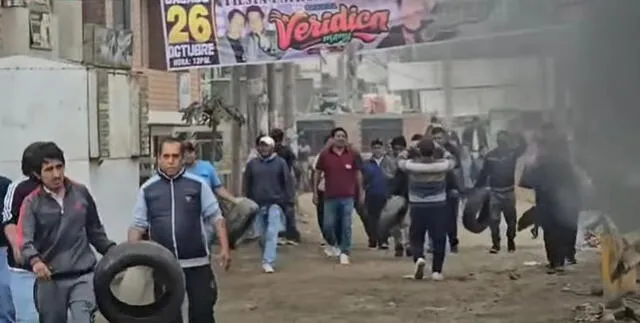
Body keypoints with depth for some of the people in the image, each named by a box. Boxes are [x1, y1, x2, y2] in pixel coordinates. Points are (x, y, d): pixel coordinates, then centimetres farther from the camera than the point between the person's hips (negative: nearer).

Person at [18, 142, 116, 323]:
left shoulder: (81, 193, 6)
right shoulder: (32, 203, -1)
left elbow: (94, 230, 18)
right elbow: (24, 239, -15)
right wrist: (35, 261, -34)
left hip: (83, 275, 0)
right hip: (50, 279, 0)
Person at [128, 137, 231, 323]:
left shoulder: (198, 184, 0)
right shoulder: (147, 189, 3)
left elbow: (215, 217, 2)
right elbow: (138, 225, 6)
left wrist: (224, 248, -5)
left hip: (197, 262, -1)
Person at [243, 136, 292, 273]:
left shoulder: (280, 163, 0)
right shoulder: (252, 164, 7)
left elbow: (287, 182, 0)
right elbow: (247, 185, 11)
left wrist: (287, 200, -7)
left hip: (275, 203, -3)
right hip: (258, 205, 3)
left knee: (272, 234, -13)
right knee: (262, 236, 8)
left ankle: (268, 262, -17)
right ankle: (269, 260, 22)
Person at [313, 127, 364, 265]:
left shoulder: (352, 155, 2)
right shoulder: (324, 155, 2)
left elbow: (358, 174, 11)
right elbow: (317, 174, 9)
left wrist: (361, 192, 11)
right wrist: (315, 192, 7)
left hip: (347, 197, 0)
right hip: (330, 197, 1)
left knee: (346, 226, -3)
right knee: (328, 225, 3)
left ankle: (344, 253, 7)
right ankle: (333, 244, 32)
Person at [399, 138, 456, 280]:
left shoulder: (412, 165, -10)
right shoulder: (442, 164, -8)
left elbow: (399, 161, 10)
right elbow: (453, 161, 13)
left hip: (417, 207, 0)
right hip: (438, 207, 0)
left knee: (416, 238, 12)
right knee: (439, 239, 9)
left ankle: (418, 258, -15)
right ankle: (436, 271, 7)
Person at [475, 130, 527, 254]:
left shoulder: (512, 152, -3)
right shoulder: (490, 155, -2)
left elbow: (523, 146, -20)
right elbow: (484, 173, 2)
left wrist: (518, 136, -37)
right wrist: (477, 188, 1)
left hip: (509, 191, 0)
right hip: (494, 192, 0)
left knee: (511, 219, 9)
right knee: (494, 219, -5)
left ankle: (511, 242, 25)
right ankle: (495, 244, 3)